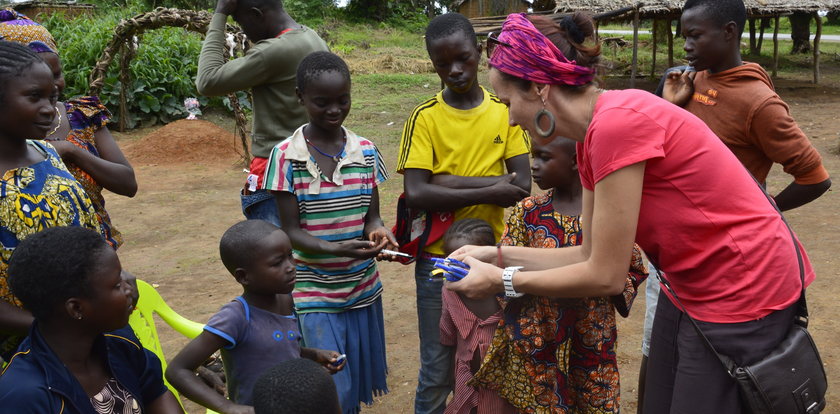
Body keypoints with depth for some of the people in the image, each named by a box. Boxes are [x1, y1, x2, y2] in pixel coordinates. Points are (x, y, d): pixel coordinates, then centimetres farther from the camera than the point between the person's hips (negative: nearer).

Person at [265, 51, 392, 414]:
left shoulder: (366, 152, 0)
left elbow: (371, 215, 5)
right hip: (315, 293, -3)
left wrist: (377, 232, -19)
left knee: (357, 383, 15)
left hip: (363, 288, 4)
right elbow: (291, 231, -10)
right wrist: (334, 249, -28)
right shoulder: (287, 156, -10)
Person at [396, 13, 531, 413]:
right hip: (439, 259, -2)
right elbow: (416, 193, -17)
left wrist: (449, 181, -16)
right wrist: (489, 190, -18)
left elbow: (522, 186, -8)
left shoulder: (505, 111, 1)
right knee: (438, 371, 7)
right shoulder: (425, 117, -6)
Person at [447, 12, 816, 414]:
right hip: (691, 292, 9)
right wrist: (500, 255, 4)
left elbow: (605, 276, -21)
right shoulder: (592, 138, 1)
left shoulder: (617, 123, -27)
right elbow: (592, 256, 6)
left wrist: (501, 281, -12)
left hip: (742, 299, -9)